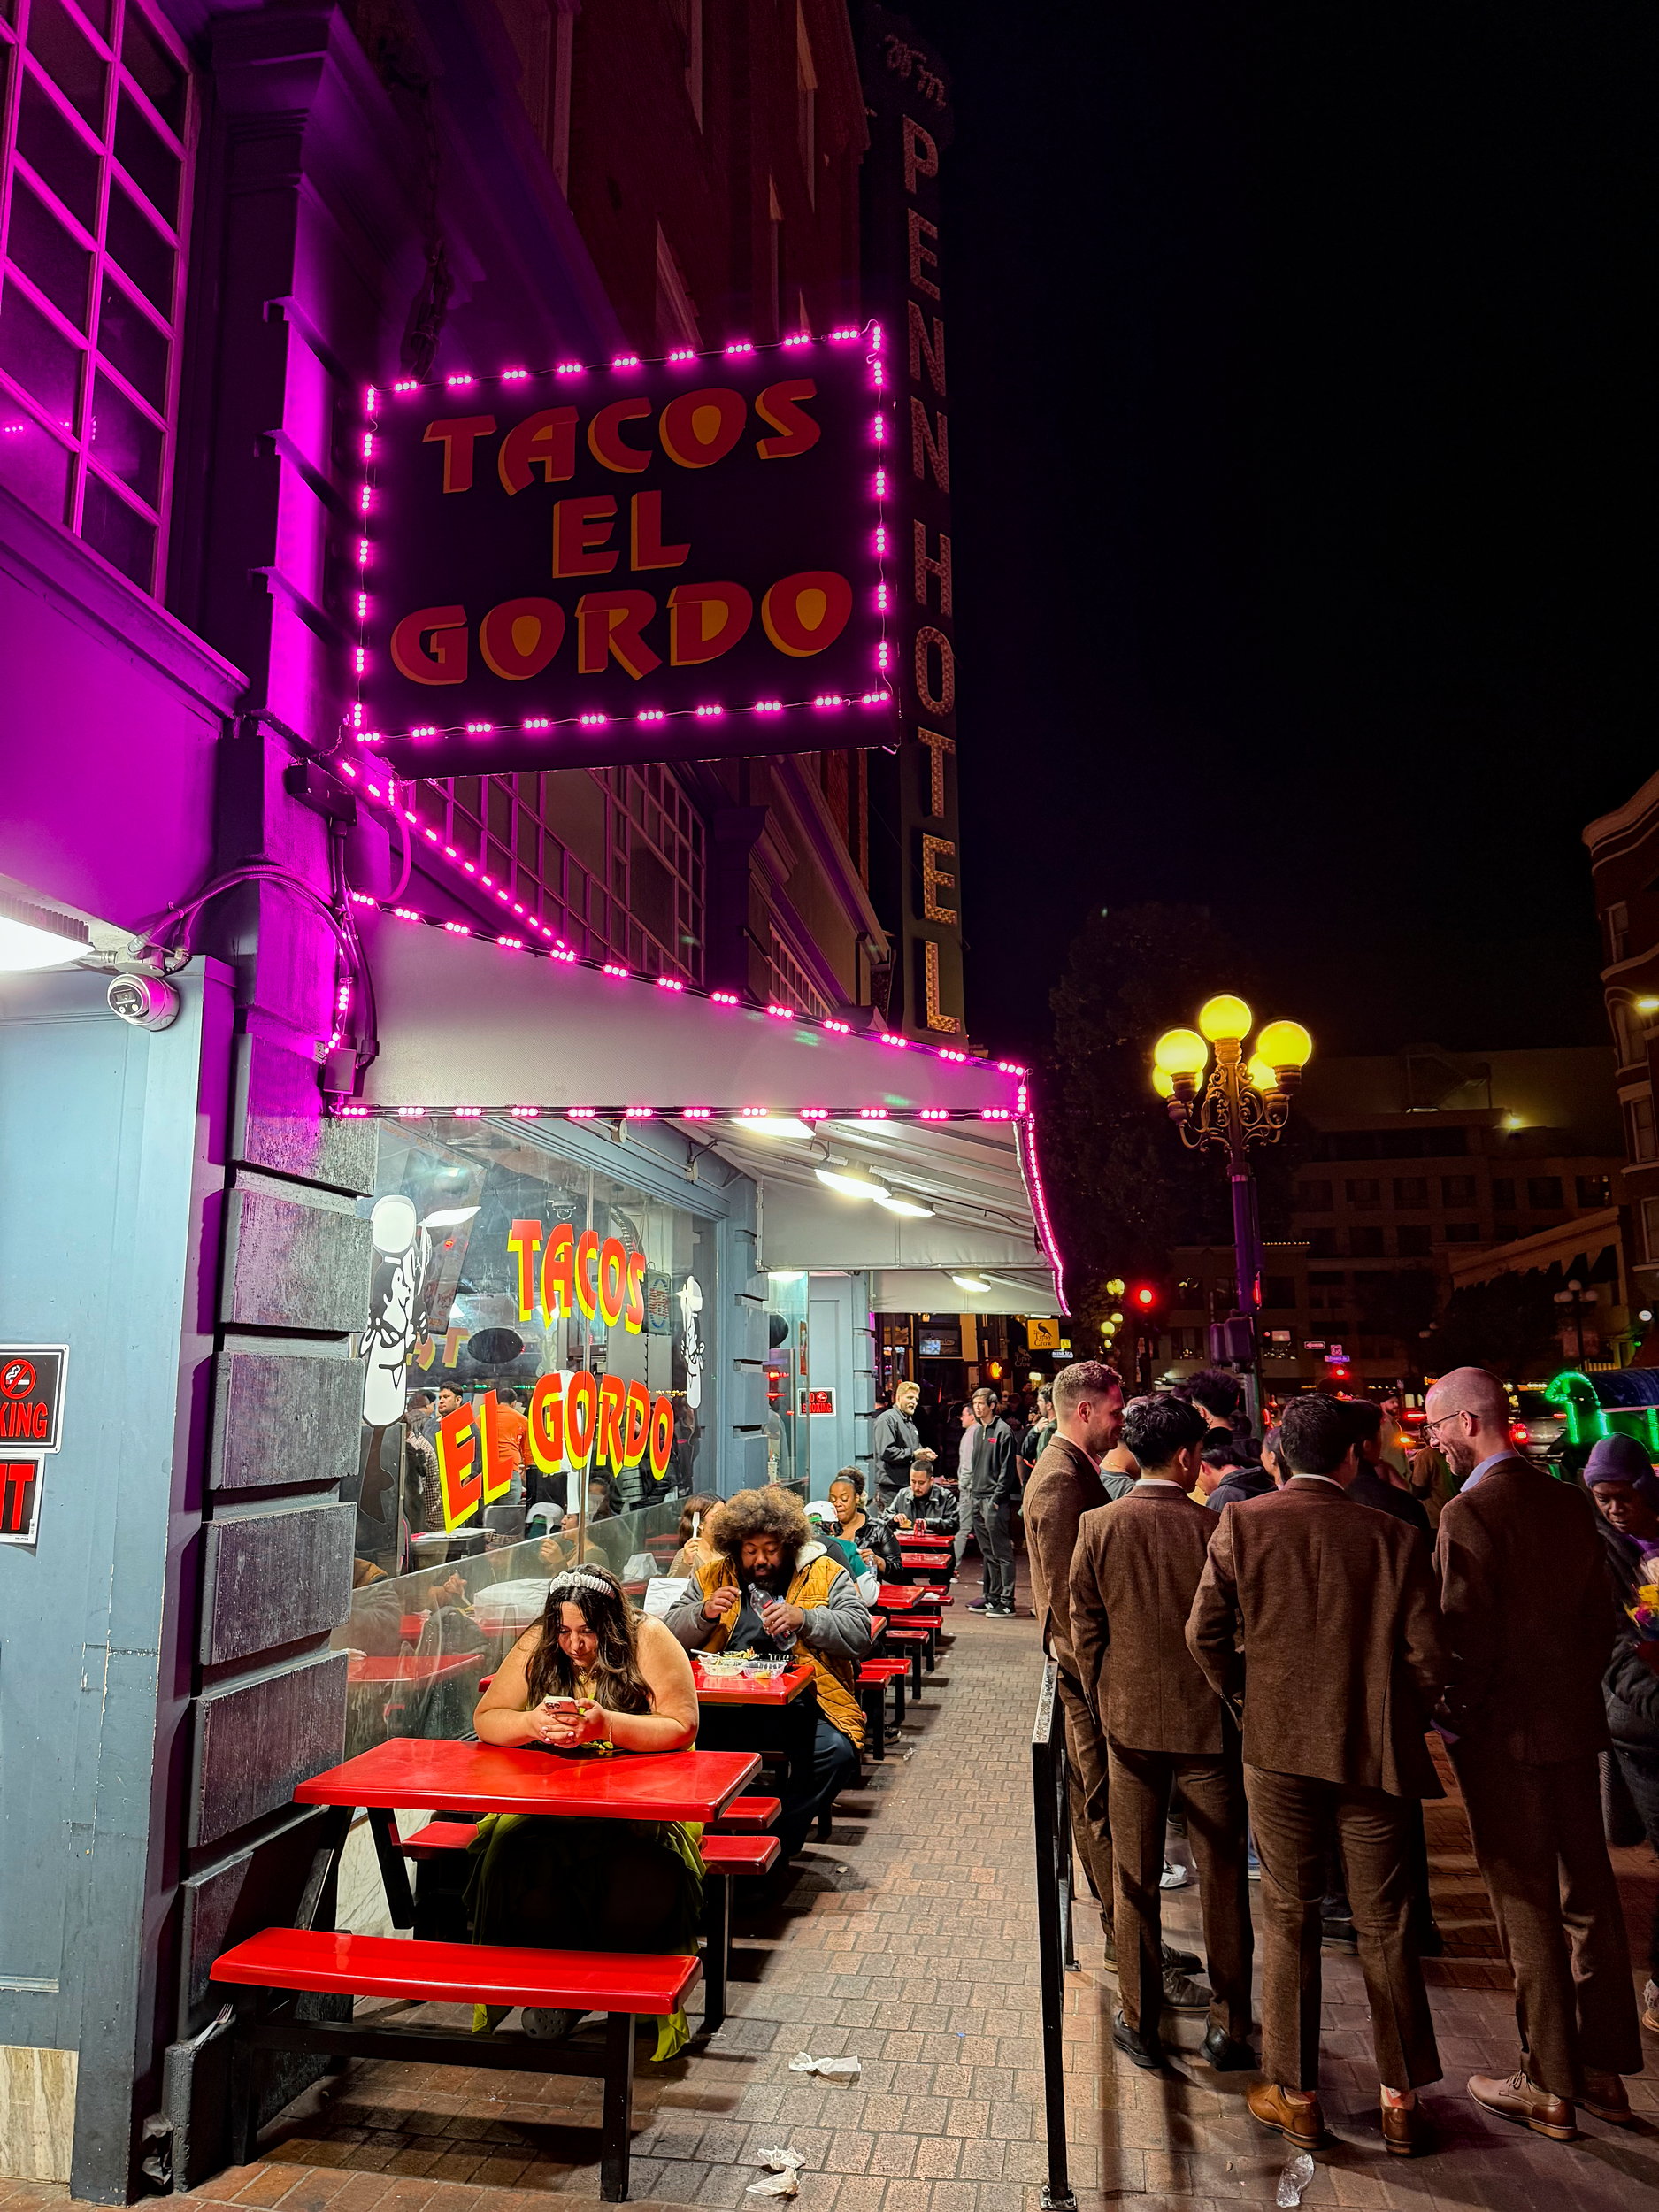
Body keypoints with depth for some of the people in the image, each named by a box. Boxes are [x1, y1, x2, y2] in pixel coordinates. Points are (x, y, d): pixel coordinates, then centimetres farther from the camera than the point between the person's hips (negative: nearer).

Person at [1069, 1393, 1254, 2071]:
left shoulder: (1097, 1526, -8)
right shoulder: (1212, 1529, -14)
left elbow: (1083, 1628, -3)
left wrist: (1104, 1704, 11)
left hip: (1130, 1719, 1)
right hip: (1208, 1721, -1)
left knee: (1134, 1877, 13)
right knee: (1221, 1876, 13)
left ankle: (1139, 2022, 23)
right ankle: (1228, 2027, 24)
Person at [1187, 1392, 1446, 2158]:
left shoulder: (1241, 1524, -8)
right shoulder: (1393, 1537, -8)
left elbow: (1205, 1634, -7)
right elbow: (1427, 1656, -7)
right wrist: (1397, 1722, 11)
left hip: (1278, 1749, 0)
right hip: (1375, 1753, 1)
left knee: (1288, 1920, 13)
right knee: (1385, 1927, 15)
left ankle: (1293, 2096, 24)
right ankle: (1401, 2100, 27)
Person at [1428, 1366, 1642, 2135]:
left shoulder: (1468, 1512, -19)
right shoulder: (1568, 1500, 4)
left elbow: (1466, 1637, -20)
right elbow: (1600, 1614, 10)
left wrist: (1455, 1721, -6)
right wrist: (1576, 1690, 18)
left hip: (1504, 1734, -7)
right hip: (1574, 1724, 7)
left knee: (1527, 1907, 4)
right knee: (1587, 1893, 16)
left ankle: (1547, 2086, 16)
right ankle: (1604, 2069, 29)